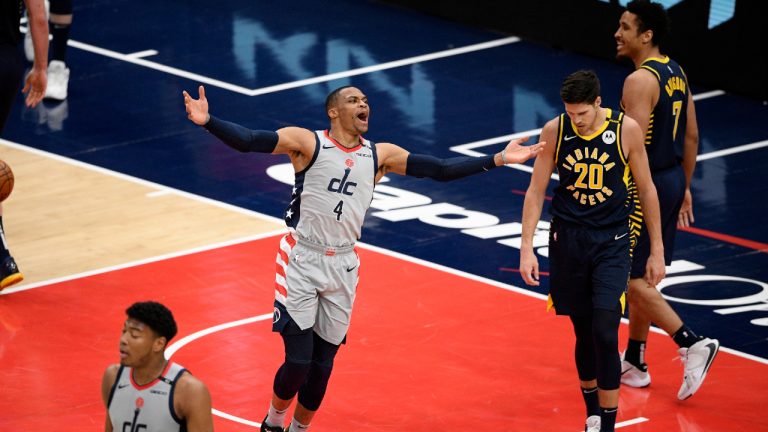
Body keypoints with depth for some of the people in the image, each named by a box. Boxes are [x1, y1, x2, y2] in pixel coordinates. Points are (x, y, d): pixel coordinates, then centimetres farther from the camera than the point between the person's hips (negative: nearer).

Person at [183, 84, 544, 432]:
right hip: (302, 260, -4)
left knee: (322, 365, 7)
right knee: (298, 361, -8)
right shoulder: (308, 143, -6)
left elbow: (440, 170, 8)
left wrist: (498, 160, 3)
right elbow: (248, 141, -16)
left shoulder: (380, 155, 7)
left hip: (342, 267, 4)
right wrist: (208, 122, -33)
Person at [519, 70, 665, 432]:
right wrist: (526, 248, -7)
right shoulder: (554, 131, -6)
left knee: (605, 331, -12)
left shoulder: (626, 130, -10)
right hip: (568, 239, 2)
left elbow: (646, 189, 0)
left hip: (612, 241, -2)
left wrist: (657, 252, 2)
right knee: (583, 331, 8)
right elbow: (536, 191, 1)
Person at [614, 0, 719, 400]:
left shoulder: (639, 81, -20)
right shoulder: (677, 74, 9)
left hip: (648, 185, -9)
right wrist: (684, 188, 22)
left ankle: (692, 343, -10)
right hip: (673, 180, 9)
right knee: (640, 275, 18)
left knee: (633, 279, -2)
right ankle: (633, 363, 25)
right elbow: (691, 136, 15)